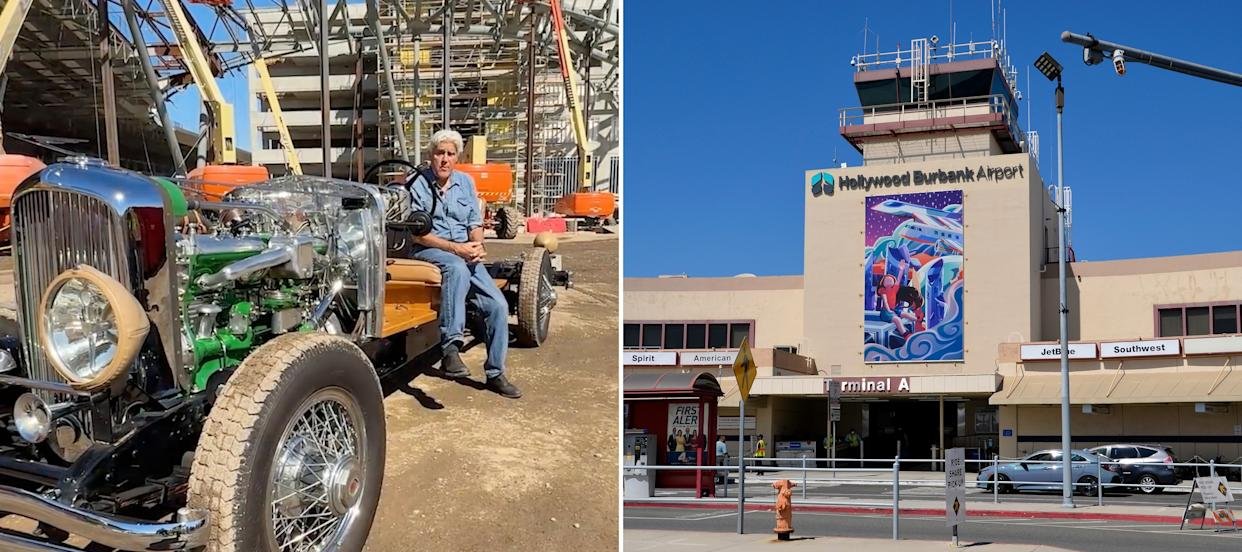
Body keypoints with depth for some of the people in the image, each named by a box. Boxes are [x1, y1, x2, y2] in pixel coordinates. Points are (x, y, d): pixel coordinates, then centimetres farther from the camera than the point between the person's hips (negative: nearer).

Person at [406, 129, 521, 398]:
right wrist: (454, 248, -18)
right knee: (457, 268, -41)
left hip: (465, 253, 6)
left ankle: (495, 373, 3)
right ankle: (450, 349, -44)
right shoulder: (416, 184, -5)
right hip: (429, 250, -6)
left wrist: (477, 245, -8)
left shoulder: (465, 182, 13)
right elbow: (416, 234, -9)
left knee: (498, 305, -11)